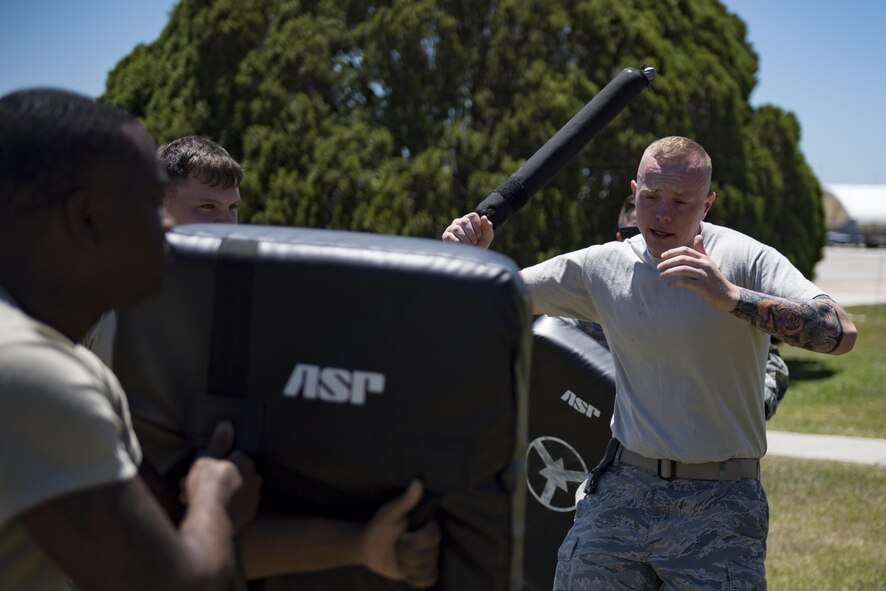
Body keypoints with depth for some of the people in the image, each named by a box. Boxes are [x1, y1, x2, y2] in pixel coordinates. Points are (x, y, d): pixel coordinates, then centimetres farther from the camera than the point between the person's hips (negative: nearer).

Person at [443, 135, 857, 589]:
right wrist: (472, 256, -15)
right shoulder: (601, 267, 2)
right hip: (622, 489, 3)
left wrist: (730, 296, -34)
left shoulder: (745, 259, -9)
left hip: (719, 505, -3)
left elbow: (841, 334, -22)